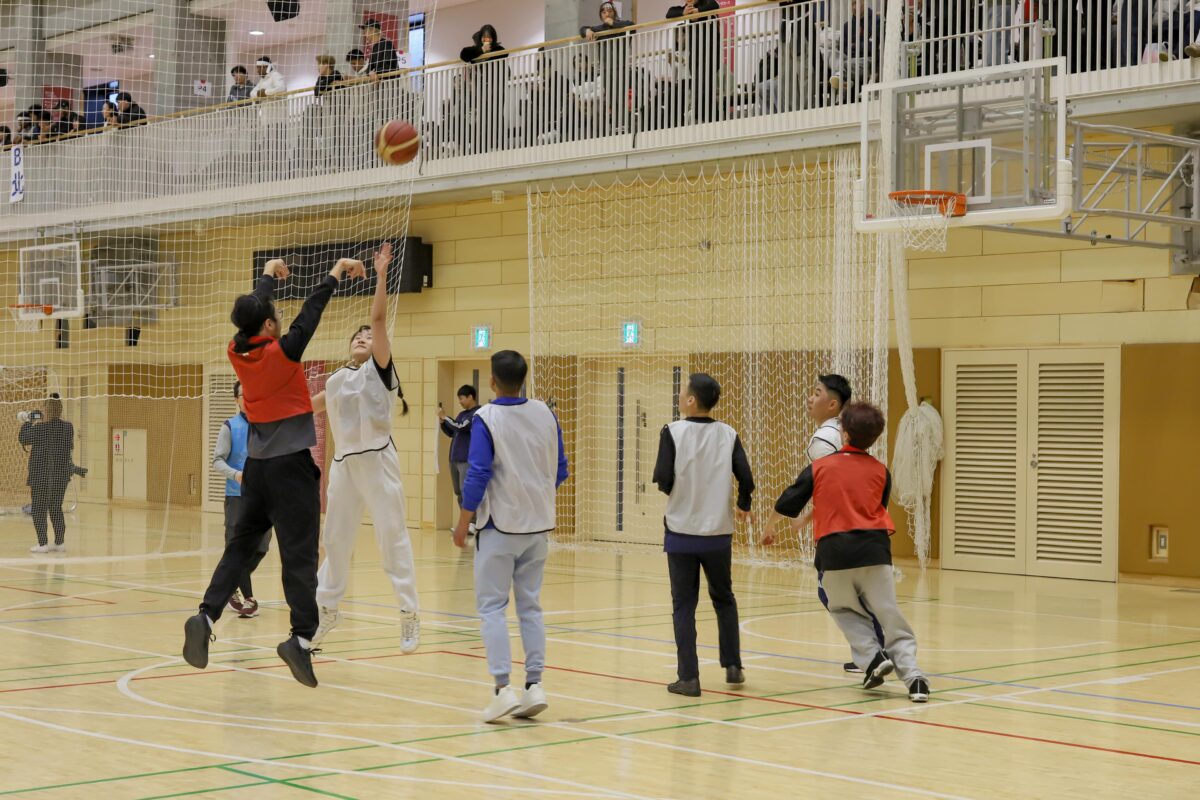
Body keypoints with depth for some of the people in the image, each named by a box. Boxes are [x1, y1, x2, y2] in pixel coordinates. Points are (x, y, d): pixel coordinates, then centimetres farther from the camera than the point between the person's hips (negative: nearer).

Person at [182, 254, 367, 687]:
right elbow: (310, 311, -2)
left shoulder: (237, 351, 2)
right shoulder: (282, 352, -14)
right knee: (299, 554, -7)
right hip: (291, 463, -6)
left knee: (241, 545, 12)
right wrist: (334, 274, 12)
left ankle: (206, 615, -2)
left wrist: (269, 275, 36)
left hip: (257, 465, 6)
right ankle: (301, 636, -14)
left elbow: (255, 309, 19)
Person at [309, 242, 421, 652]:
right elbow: (308, 407, 32)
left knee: (392, 535, -4)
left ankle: (409, 614, 2)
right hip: (343, 462, 6)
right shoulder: (336, 380, 14)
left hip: (377, 460, -6)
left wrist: (381, 276, -17)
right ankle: (327, 607, 24)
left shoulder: (380, 369, -1)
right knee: (336, 537, 11)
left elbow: (379, 318, -12)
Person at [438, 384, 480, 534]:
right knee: (459, 493, 10)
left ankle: (472, 524, -15)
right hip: (455, 459, 9)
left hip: (468, 460, -9)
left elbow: (461, 427, -18)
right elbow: (451, 433, 22)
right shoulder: (462, 414, 18)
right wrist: (441, 421, 6)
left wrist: (445, 417, -8)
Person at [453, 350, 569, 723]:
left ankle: (503, 688, -7)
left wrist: (463, 523, -6)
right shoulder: (546, 414, 1)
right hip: (539, 524, 5)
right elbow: (560, 471, 7)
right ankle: (534, 685, 7)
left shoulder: (485, 419, -13)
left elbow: (478, 475, -15)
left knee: (491, 606, 2)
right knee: (530, 605, 12)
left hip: (500, 525, -5)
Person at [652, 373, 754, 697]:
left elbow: (663, 481, -14)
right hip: (718, 533, 2)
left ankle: (688, 677, 2)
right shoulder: (728, 434, -2)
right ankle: (733, 666, 21)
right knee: (724, 598, 22)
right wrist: (743, 507, 16)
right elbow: (746, 479, -5)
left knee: (684, 605, 5)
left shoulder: (673, 432, -9)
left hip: (681, 533, -2)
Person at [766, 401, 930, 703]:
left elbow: (787, 502, 11)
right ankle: (912, 675, -6)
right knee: (889, 616, 6)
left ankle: (873, 658, 3)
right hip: (874, 549, 1)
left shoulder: (819, 467, 6)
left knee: (846, 610, 22)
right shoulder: (881, 472, 10)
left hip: (833, 551, -1)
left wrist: (770, 528, 31)